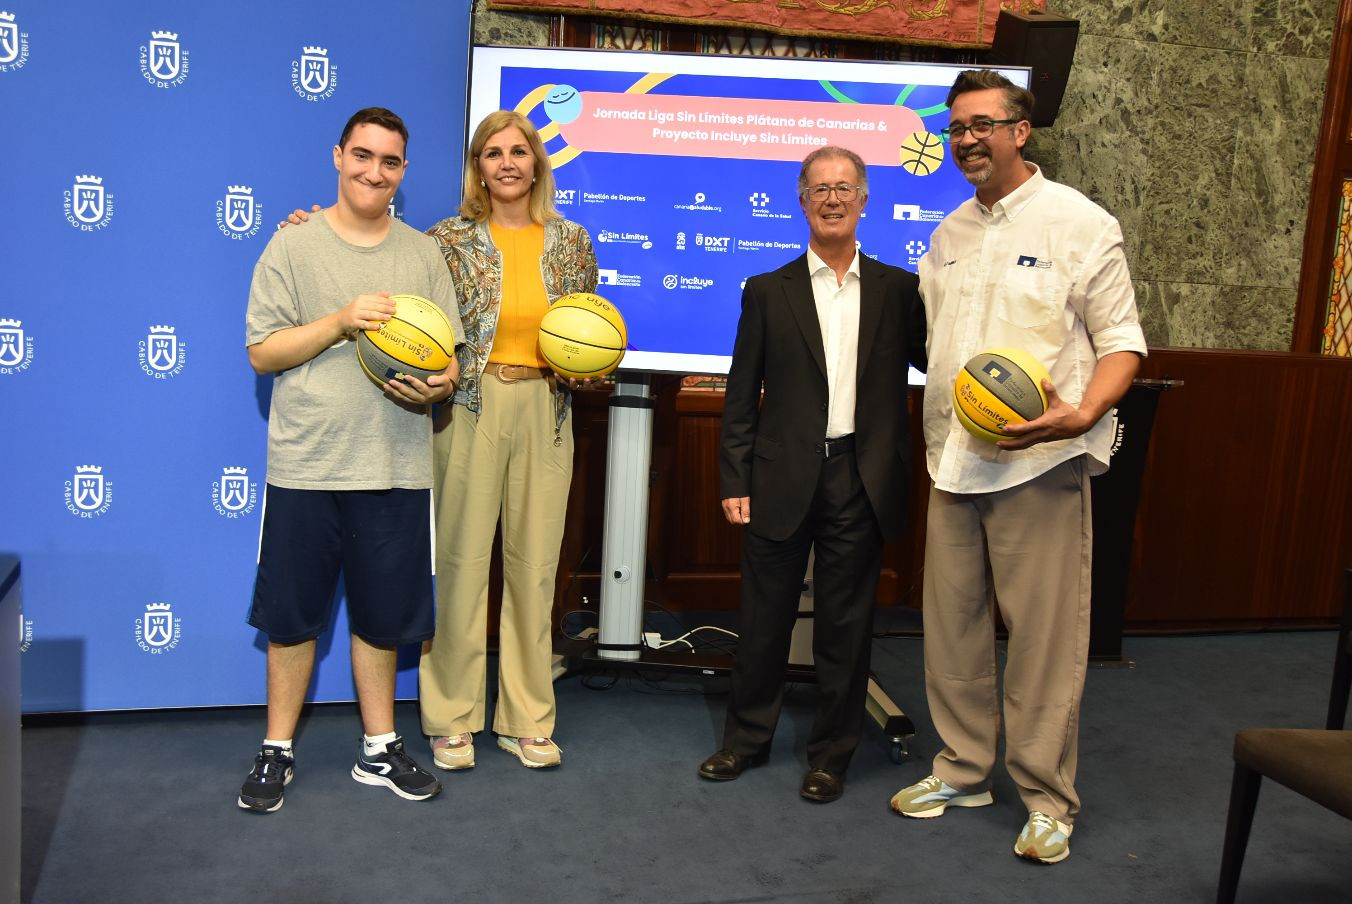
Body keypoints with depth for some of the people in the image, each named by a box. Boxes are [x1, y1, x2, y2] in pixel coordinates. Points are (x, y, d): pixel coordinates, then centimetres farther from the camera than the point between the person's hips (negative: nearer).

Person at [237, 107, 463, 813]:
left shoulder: (422, 254, 10)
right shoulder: (294, 245, 2)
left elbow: (449, 358, 12)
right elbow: (262, 352, -3)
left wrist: (437, 385, -11)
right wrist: (342, 320, -16)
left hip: (396, 468, 2)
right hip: (305, 465, -2)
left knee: (382, 615, 11)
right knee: (291, 614, 7)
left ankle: (379, 748, 25)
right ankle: (277, 751, 23)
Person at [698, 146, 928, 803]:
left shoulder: (898, 290, 7)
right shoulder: (767, 292, 5)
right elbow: (741, 397, 4)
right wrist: (734, 481, -1)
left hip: (860, 482, 0)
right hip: (784, 480, 0)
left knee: (845, 626, 9)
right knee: (764, 618, 10)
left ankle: (832, 754, 24)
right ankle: (747, 739, 29)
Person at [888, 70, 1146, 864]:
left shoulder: (1080, 223, -5)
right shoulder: (949, 235, 14)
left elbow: (1122, 342, -6)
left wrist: (1082, 413, -23)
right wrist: (936, 441, 9)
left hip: (1041, 462, -6)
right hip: (955, 462, 6)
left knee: (1045, 634, 0)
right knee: (953, 623, 12)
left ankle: (1048, 798, 14)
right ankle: (963, 770, 27)